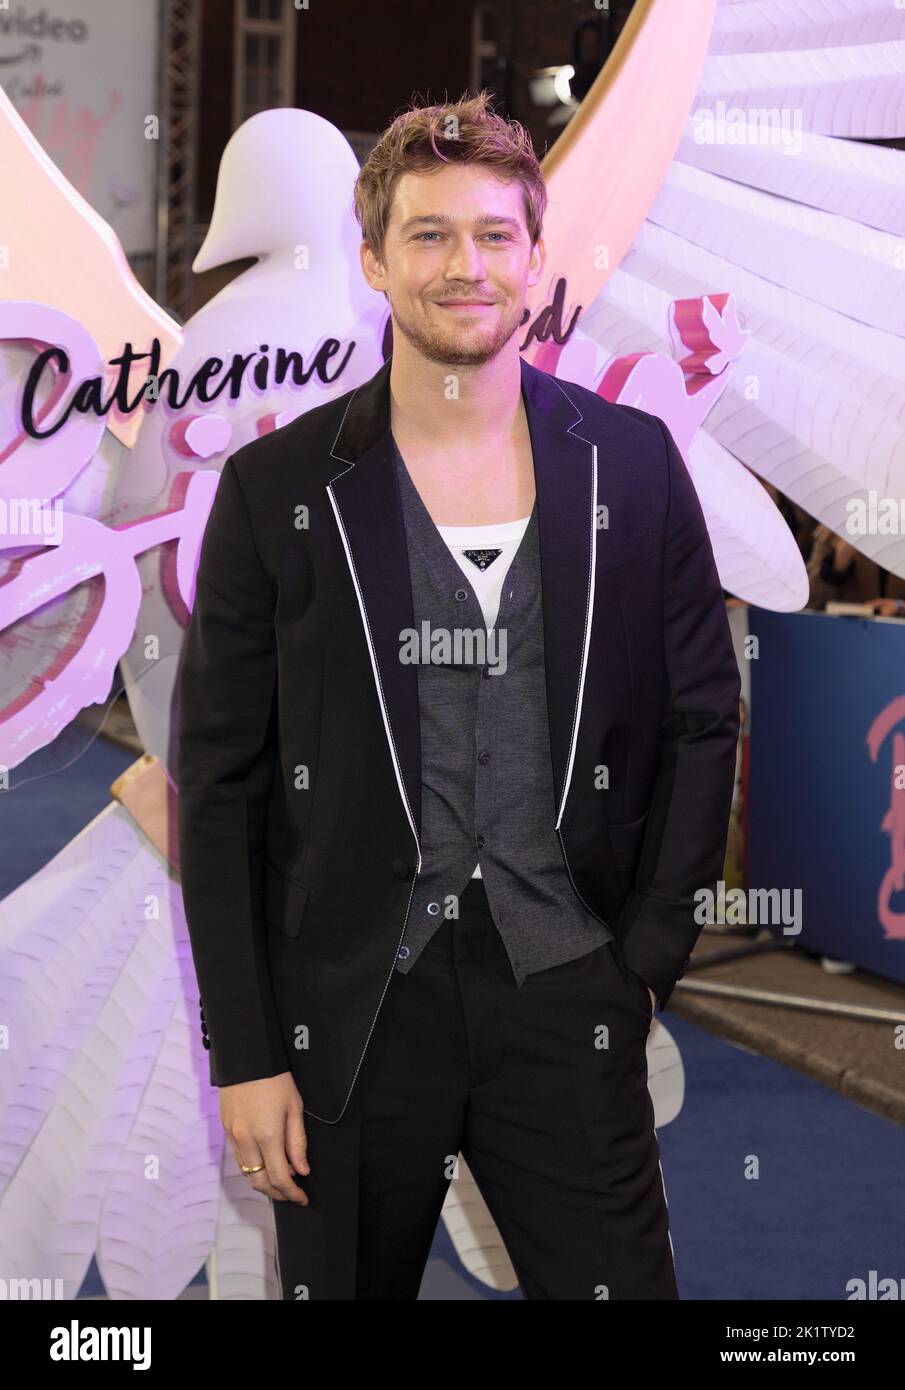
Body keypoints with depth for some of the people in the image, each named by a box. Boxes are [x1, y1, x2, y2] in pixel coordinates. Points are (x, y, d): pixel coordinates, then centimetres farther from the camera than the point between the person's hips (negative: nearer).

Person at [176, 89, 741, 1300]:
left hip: (565, 1003, 1)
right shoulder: (278, 488, -1)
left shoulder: (634, 463, 3)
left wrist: (647, 959, 2)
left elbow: (702, 722, 9)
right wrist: (243, 1053, -4)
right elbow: (221, 785, 0)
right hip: (349, 1009, 0)